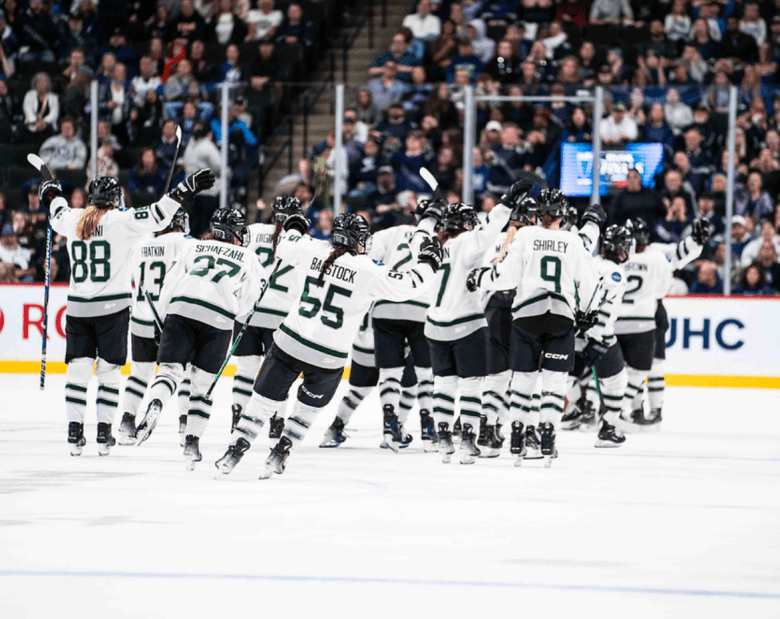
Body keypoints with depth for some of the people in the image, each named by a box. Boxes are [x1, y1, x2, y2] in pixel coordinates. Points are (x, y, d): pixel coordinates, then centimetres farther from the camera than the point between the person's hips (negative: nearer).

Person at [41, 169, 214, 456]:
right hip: (112, 307, -3)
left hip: (78, 307, 3)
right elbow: (157, 216, -16)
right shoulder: (121, 221, -8)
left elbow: (58, 215, 27)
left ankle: (74, 430, 1)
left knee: (79, 368, 7)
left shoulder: (73, 219, 5)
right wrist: (184, 190, -13)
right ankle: (104, 432, 2)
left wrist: (53, 194, 48)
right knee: (108, 371, 5)